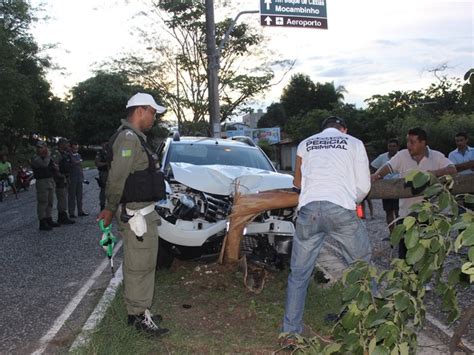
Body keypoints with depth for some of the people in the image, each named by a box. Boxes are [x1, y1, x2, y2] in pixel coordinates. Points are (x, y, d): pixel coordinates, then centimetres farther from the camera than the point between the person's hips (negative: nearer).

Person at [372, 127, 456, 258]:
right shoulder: (402, 155, -1)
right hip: (406, 213, 1)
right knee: (404, 249, 9)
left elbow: (452, 170, -11)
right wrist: (377, 174, -33)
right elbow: (388, 166, -12)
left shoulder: (437, 156, -3)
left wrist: (435, 172, -29)